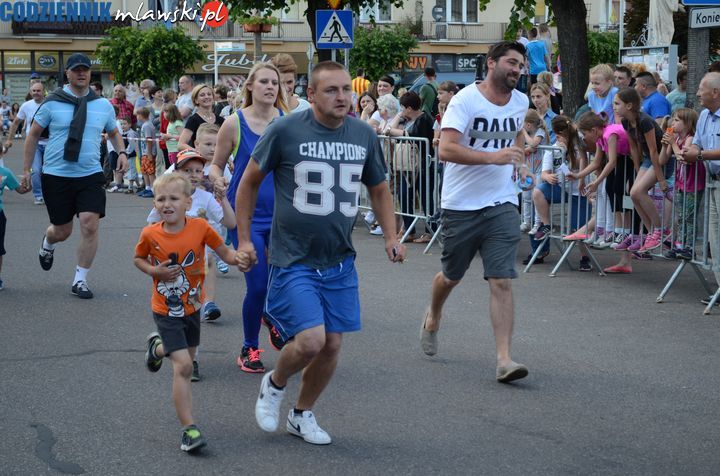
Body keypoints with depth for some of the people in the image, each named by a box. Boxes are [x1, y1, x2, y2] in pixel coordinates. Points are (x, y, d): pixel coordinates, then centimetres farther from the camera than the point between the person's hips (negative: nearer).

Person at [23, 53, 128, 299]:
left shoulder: (103, 104, 5)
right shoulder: (52, 103, -3)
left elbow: (113, 132, 21)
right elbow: (33, 134, 5)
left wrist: (121, 152, 0)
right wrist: (26, 169, 3)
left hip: (90, 175, 1)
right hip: (56, 175, -1)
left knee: (90, 225, -14)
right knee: (62, 231, 7)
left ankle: (80, 280, 2)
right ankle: (47, 244, 47)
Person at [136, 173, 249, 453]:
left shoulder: (200, 227, -15)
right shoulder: (150, 235, -15)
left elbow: (224, 252, -6)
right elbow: (138, 258, 4)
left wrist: (238, 259, -28)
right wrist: (154, 271, -16)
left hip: (192, 307, 3)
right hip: (166, 312, -3)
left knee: (186, 359, 24)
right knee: (183, 367, -15)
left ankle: (158, 347, 58)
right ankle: (189, 430, -10)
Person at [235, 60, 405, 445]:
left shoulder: (364, 135, 3)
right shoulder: (285, 131, -10)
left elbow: (379, 189, 18)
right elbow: (250, 181, 2)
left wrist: (391, 237, 6)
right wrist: (243, 237, 1)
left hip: (339, 261, 5)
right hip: (293, 258, -5)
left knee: (332, 345, 6)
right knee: (311, 339, -16)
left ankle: (302, 414, 30)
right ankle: (274, 384, 17)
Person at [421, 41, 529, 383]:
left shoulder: (521, 103, 7)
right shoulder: (465, 100, -13)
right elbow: (446, 149, -25)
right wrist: (493, 157, -31)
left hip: (502, 204, 3)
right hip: (461, 204, -3)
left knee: (502, 281, -9)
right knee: (451, 276, 16)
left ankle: (504, 359, -12)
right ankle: (433, 318, 48)